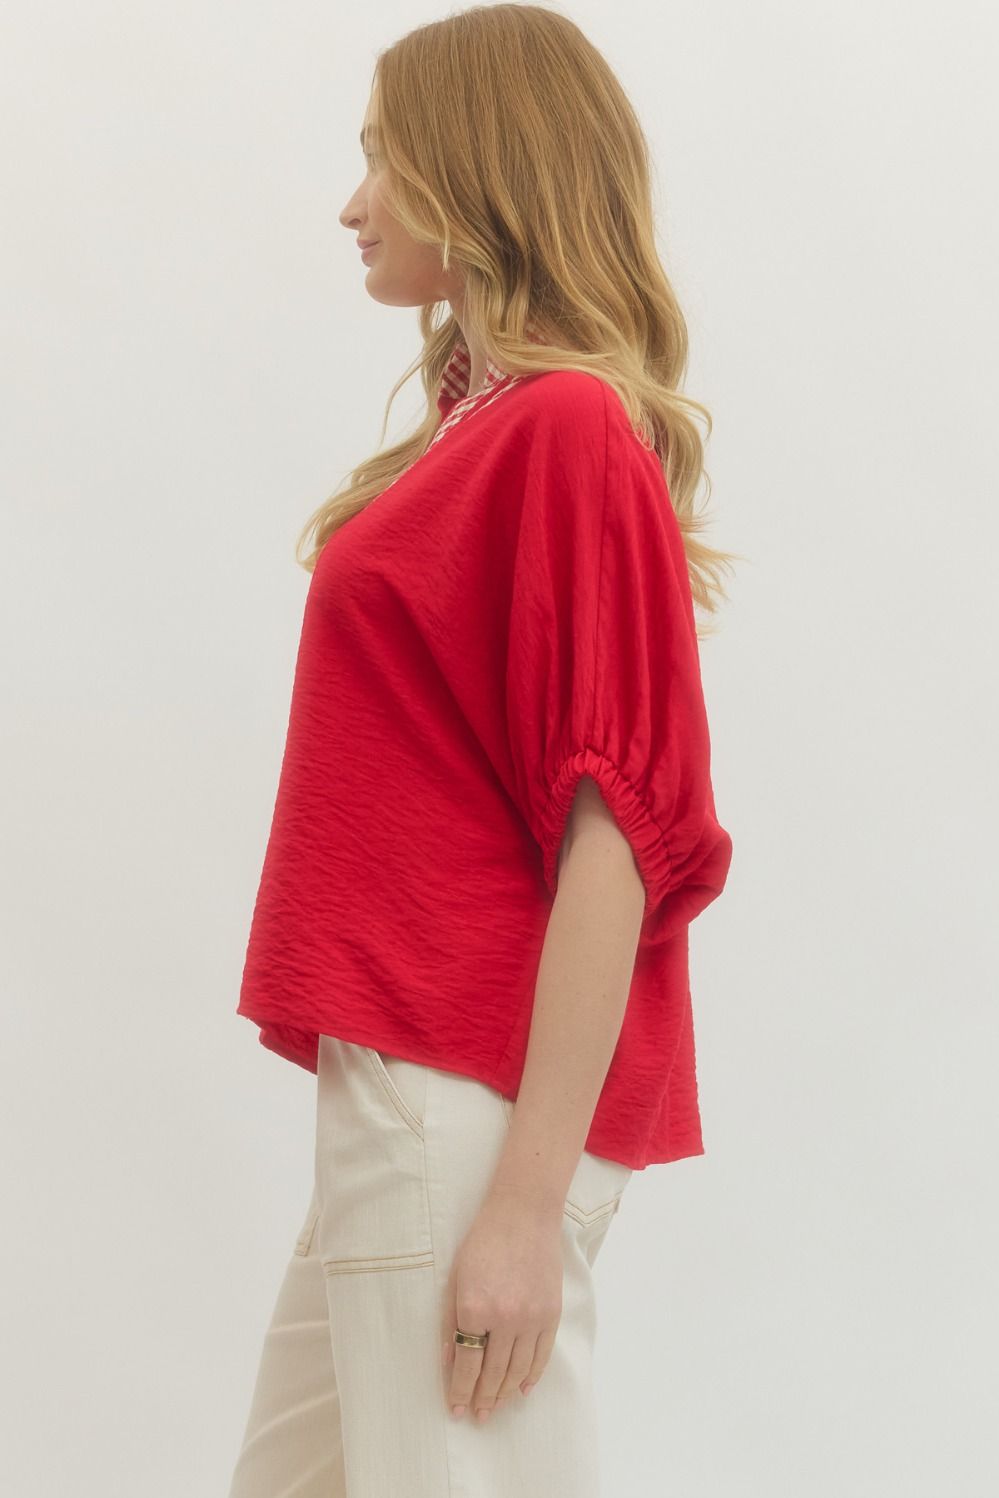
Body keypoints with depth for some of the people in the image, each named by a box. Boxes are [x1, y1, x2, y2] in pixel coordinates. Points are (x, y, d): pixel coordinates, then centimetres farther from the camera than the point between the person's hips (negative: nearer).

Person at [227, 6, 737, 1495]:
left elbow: (617, 828, -19)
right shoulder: (494, 422, 14)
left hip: (471, 1099, -10)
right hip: (407, 1081, 10)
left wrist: (529, 1197, -22)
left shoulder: (567, 430, -13)